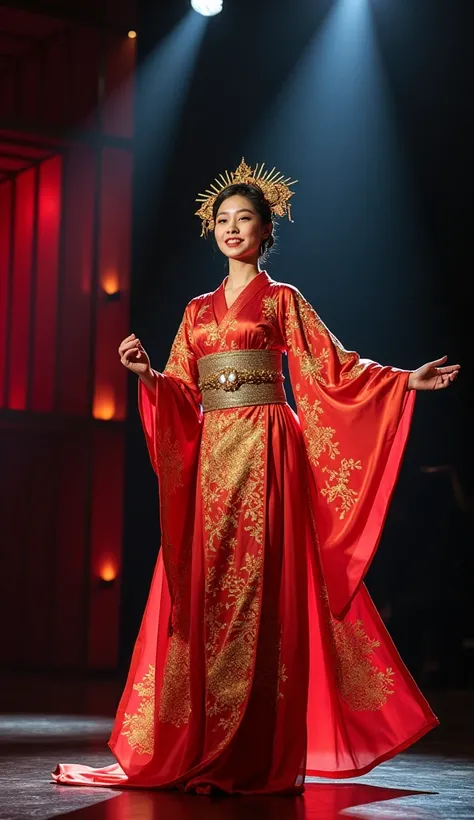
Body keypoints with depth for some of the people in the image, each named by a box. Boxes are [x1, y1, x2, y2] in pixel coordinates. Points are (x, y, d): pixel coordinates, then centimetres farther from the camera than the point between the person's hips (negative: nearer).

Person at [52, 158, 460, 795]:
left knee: (254, 586, -10)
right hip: (210, 455, 5)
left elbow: (331, 367, -1)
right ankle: (199, 746, 3)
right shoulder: (199, 310, 20)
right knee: (203, 589, -1)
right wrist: (146, 372, -5)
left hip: (263, 451, -5)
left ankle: (253, 757, -9)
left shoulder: (282, 301, 7)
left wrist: (406, 380, -11)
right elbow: (183, 392, 14)